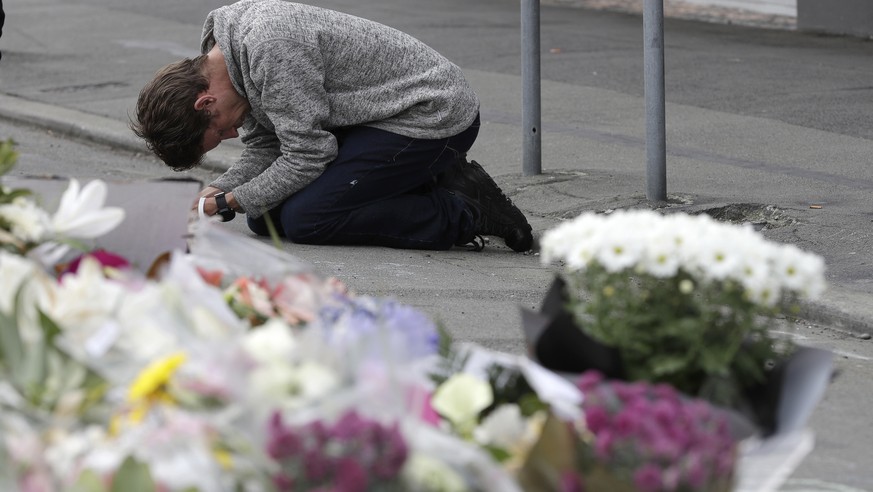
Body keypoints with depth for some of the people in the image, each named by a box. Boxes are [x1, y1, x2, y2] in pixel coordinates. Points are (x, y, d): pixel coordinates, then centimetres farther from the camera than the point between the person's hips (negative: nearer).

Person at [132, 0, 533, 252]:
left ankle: (466, 214, -11)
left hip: (433, 115, -10)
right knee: (265, 215, 5)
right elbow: (264, 148, 10)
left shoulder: (271, 46, -27)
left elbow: (307, 155, -22)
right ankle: (435, 187, 7)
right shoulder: (233, 42, 4)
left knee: (303, 218, -18)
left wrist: (228, 203, -14)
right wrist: (215, 193, -7)